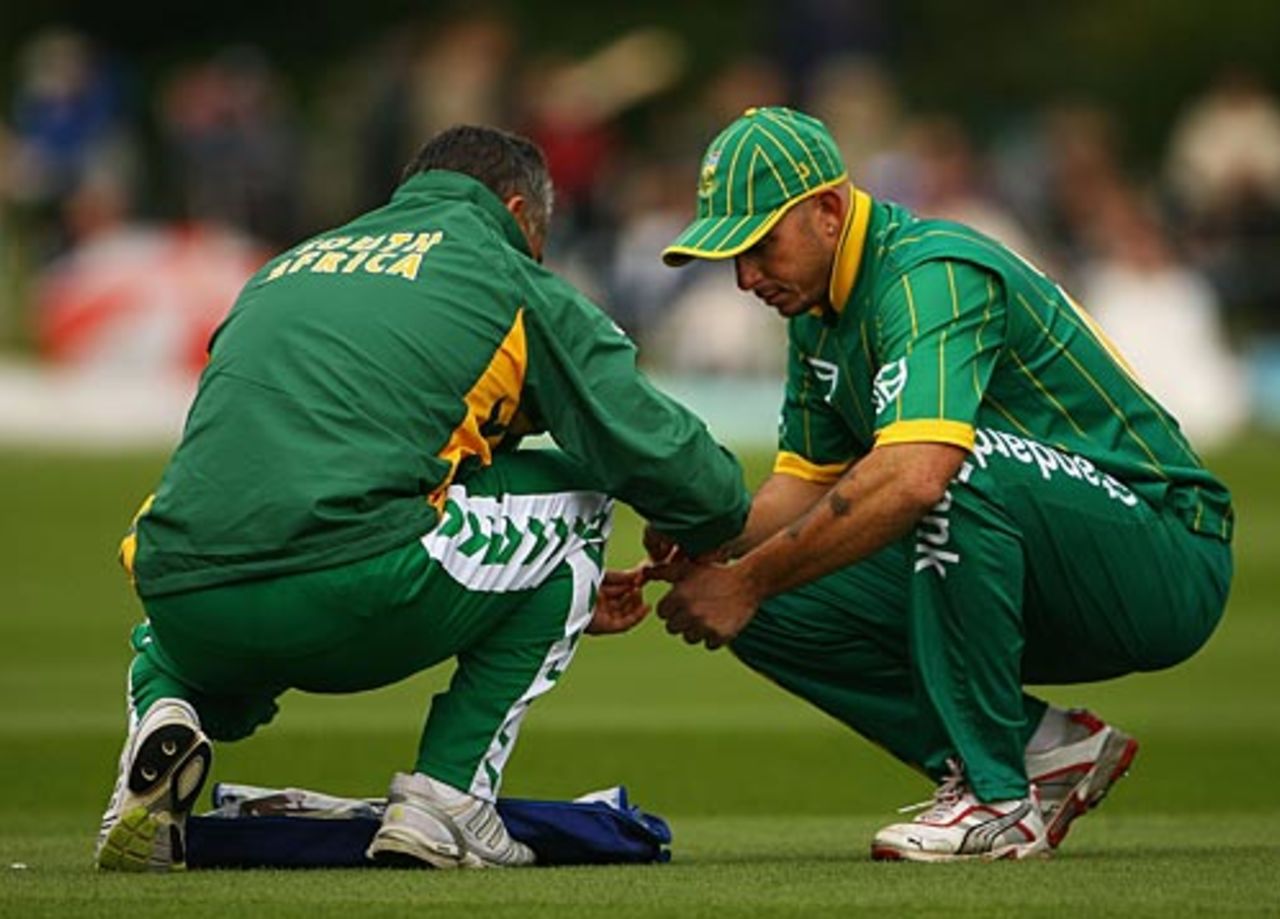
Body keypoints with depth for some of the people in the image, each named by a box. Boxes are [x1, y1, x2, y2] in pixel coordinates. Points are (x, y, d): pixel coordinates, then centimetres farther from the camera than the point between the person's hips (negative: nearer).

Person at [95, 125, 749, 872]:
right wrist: (724, 519, 33)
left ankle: (166, 708, 5)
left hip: (187, 624, 6)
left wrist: (552, 601, 42)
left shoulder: (284, 270, 32)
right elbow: (658, 453, 8)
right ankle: (444, 798, 10)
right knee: (576, 497, 20)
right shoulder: (515, 284, 15)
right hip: (348, 610, -6)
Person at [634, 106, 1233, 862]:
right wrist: (708, 550, -9)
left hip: (1169, 564, -9)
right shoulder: (820, 312, 8)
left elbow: (911, 476, -38)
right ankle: (1043, 749, 1)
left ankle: (995, 796, -26)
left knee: (958, 463, -37)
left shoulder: (932, 274, -22)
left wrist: (749, 581, -30)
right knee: (774, 614, -4)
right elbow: (805, 484, 13)